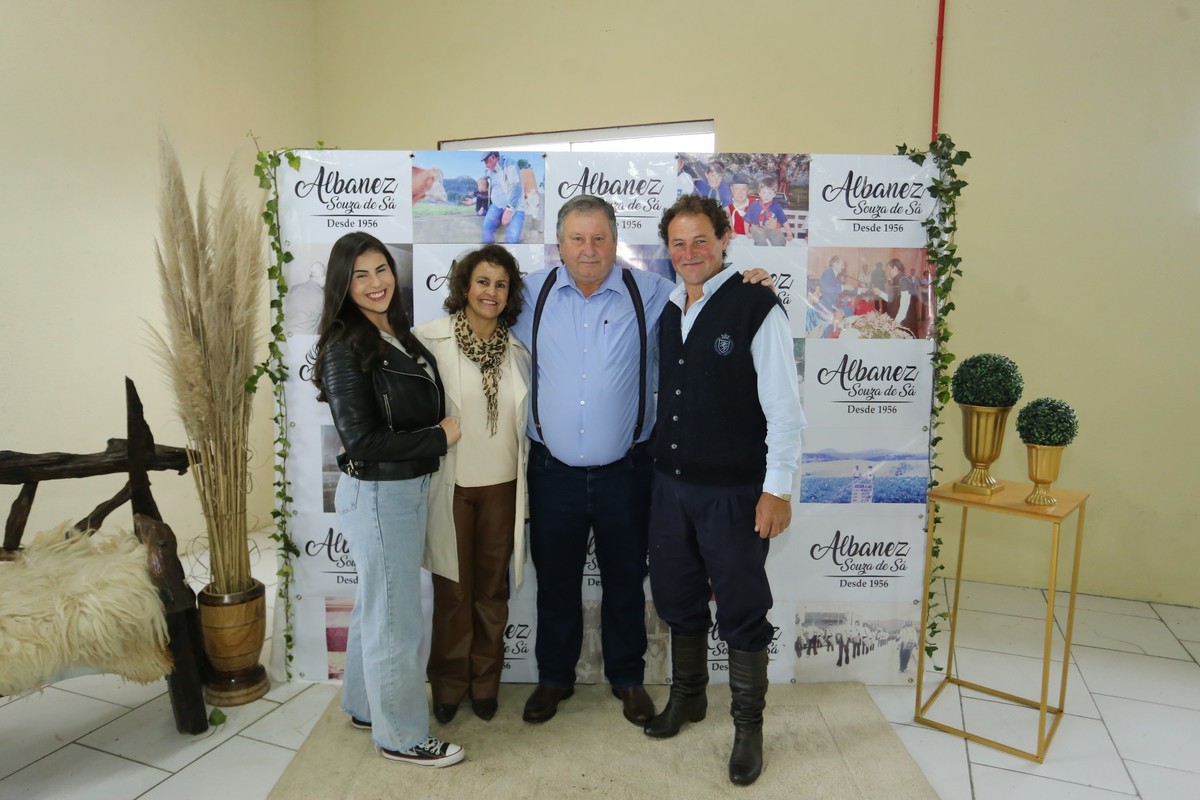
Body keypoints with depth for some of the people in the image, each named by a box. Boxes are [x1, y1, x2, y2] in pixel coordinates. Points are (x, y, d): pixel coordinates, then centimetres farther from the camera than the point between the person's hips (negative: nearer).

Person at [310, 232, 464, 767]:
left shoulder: (399, 334, 6)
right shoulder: (345, 351, -18)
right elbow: (361, 441, -22)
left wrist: (445, 430, 2)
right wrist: (440, 438, -16)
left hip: (407, 489, 8)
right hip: (376, 496, -8)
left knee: (375, 606, 22)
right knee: (395, 620, 5)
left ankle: (365, 707, 41)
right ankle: (402, 736, 23)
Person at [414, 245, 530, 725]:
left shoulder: (516, 349, 4)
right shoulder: (431, 339, -9)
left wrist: (529, 490, 12)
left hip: (502, 486, 3)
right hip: (451, 485, -3)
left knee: (492, 588, 13)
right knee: (452, 590, 10)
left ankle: (485, 682, 31)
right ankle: (448, 685, 30)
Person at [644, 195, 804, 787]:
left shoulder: (757, 307, -12)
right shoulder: (667, 311, 7)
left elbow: (784, 407, -14)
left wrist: (777, 488, -16)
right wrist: (659, 464, 13)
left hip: (734, 492, -6)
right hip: (670, 484, 6)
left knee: (742, 611, 8)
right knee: (677, 598, 19)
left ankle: (748, 726, 28)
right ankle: (687, 697, 41)